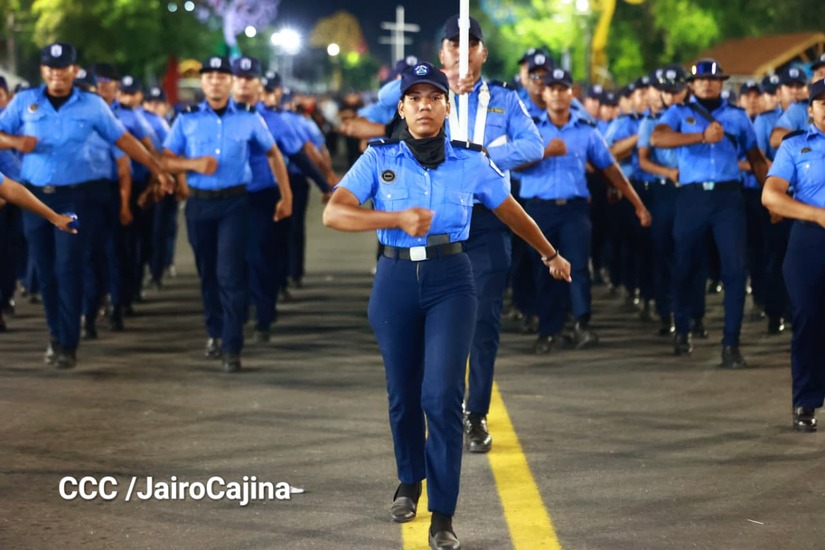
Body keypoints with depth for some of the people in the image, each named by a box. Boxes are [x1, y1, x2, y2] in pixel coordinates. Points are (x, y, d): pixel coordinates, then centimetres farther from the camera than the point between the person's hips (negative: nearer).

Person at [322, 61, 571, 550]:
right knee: (404, 394, 10)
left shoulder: (471, 162, 2)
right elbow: (333, 213, -12)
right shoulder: (379, 160, -1)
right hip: (395, 280, 1)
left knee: (443, 395, -12)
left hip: (450, 280, -1)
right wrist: (398, 219, -24)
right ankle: (410, 481, 37)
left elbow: (512, 212, 16)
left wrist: (551, 255, 28)